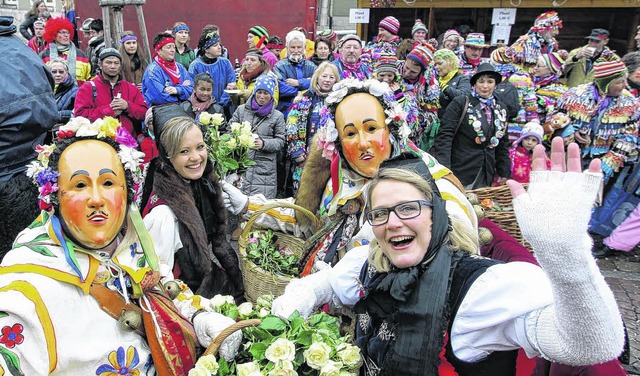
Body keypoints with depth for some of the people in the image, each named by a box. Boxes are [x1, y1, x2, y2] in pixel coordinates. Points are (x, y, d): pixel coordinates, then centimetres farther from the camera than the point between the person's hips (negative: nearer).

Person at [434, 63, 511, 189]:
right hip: (460, 172, -5)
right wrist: (443, 168, -21)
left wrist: (504, 172, 15)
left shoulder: (500, 109, 13)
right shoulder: (460, 104, -4)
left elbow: (503, 143, 19)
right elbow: (445, 135, -11)